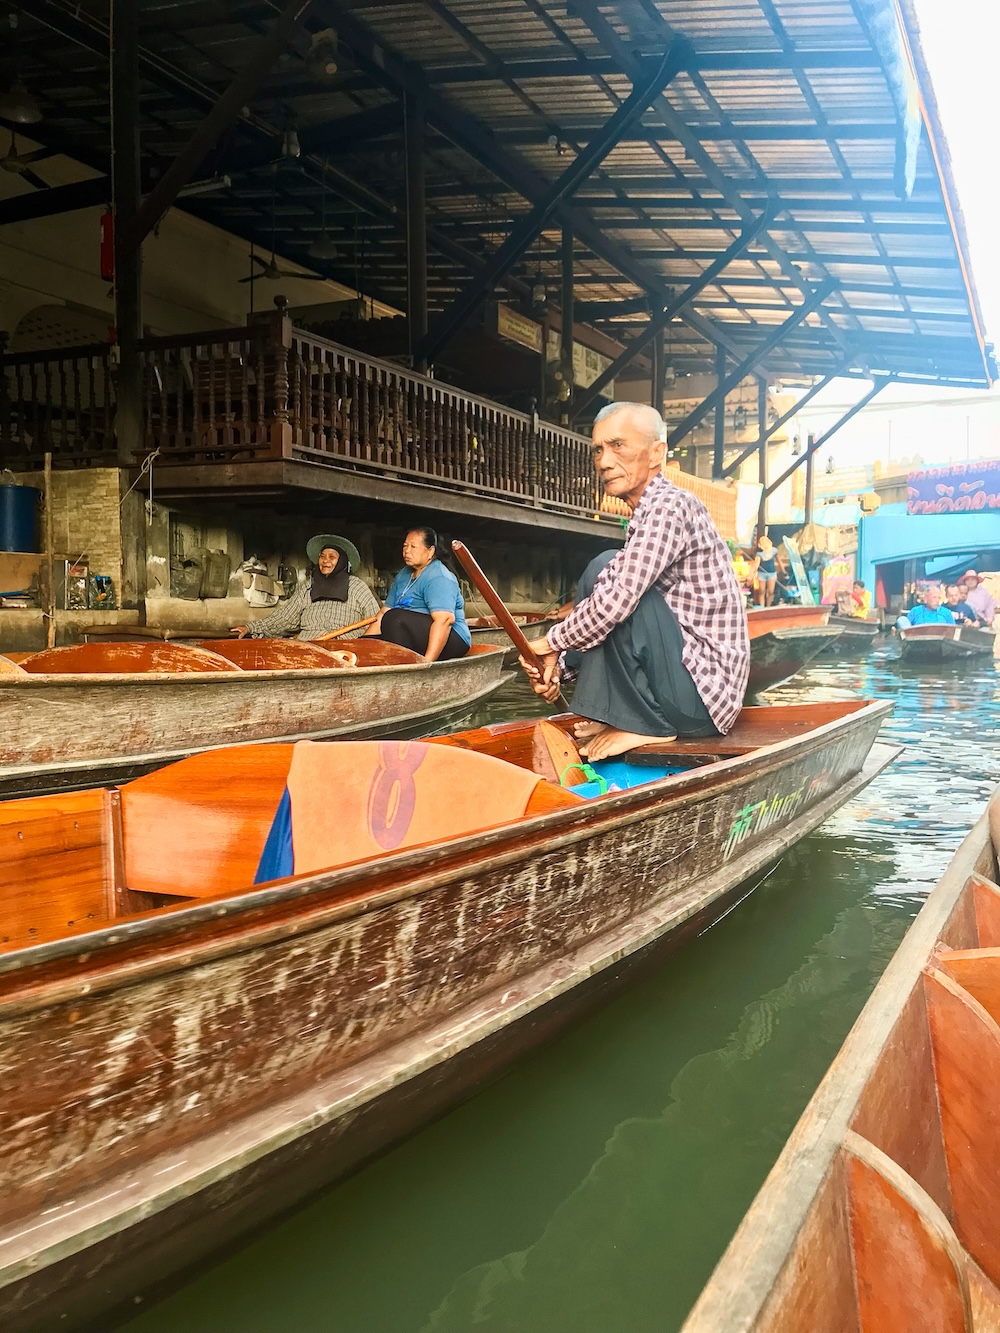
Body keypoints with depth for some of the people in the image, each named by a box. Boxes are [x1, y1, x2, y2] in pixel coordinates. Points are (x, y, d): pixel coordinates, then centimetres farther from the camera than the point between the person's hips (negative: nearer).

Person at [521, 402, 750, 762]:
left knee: (605, 571, -19)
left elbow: (617, 600, -27)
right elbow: (616, 600, 18)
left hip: (701, 693, -10)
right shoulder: (647, 515, 15)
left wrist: (552, 642, -11)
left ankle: (641, 723, -12)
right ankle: (612, 717, 8)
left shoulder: (670, 505, -15)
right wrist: (559, 662, 5)